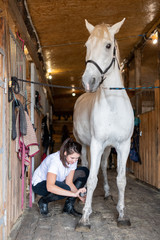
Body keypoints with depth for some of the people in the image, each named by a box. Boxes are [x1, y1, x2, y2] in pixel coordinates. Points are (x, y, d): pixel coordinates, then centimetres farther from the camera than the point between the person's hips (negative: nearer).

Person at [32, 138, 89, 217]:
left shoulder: (73, 159, -15)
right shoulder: (55, 160, -36)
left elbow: (69, 182, -13)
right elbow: (50, 187, -45)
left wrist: (79, 195, -30)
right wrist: (74, 194, -49)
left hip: (58, 181, 7)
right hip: (39, 184, -7)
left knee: (84, 172, -10)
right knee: (65, 188, -37)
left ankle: (69, 206, -5)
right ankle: (43, 201, -6)